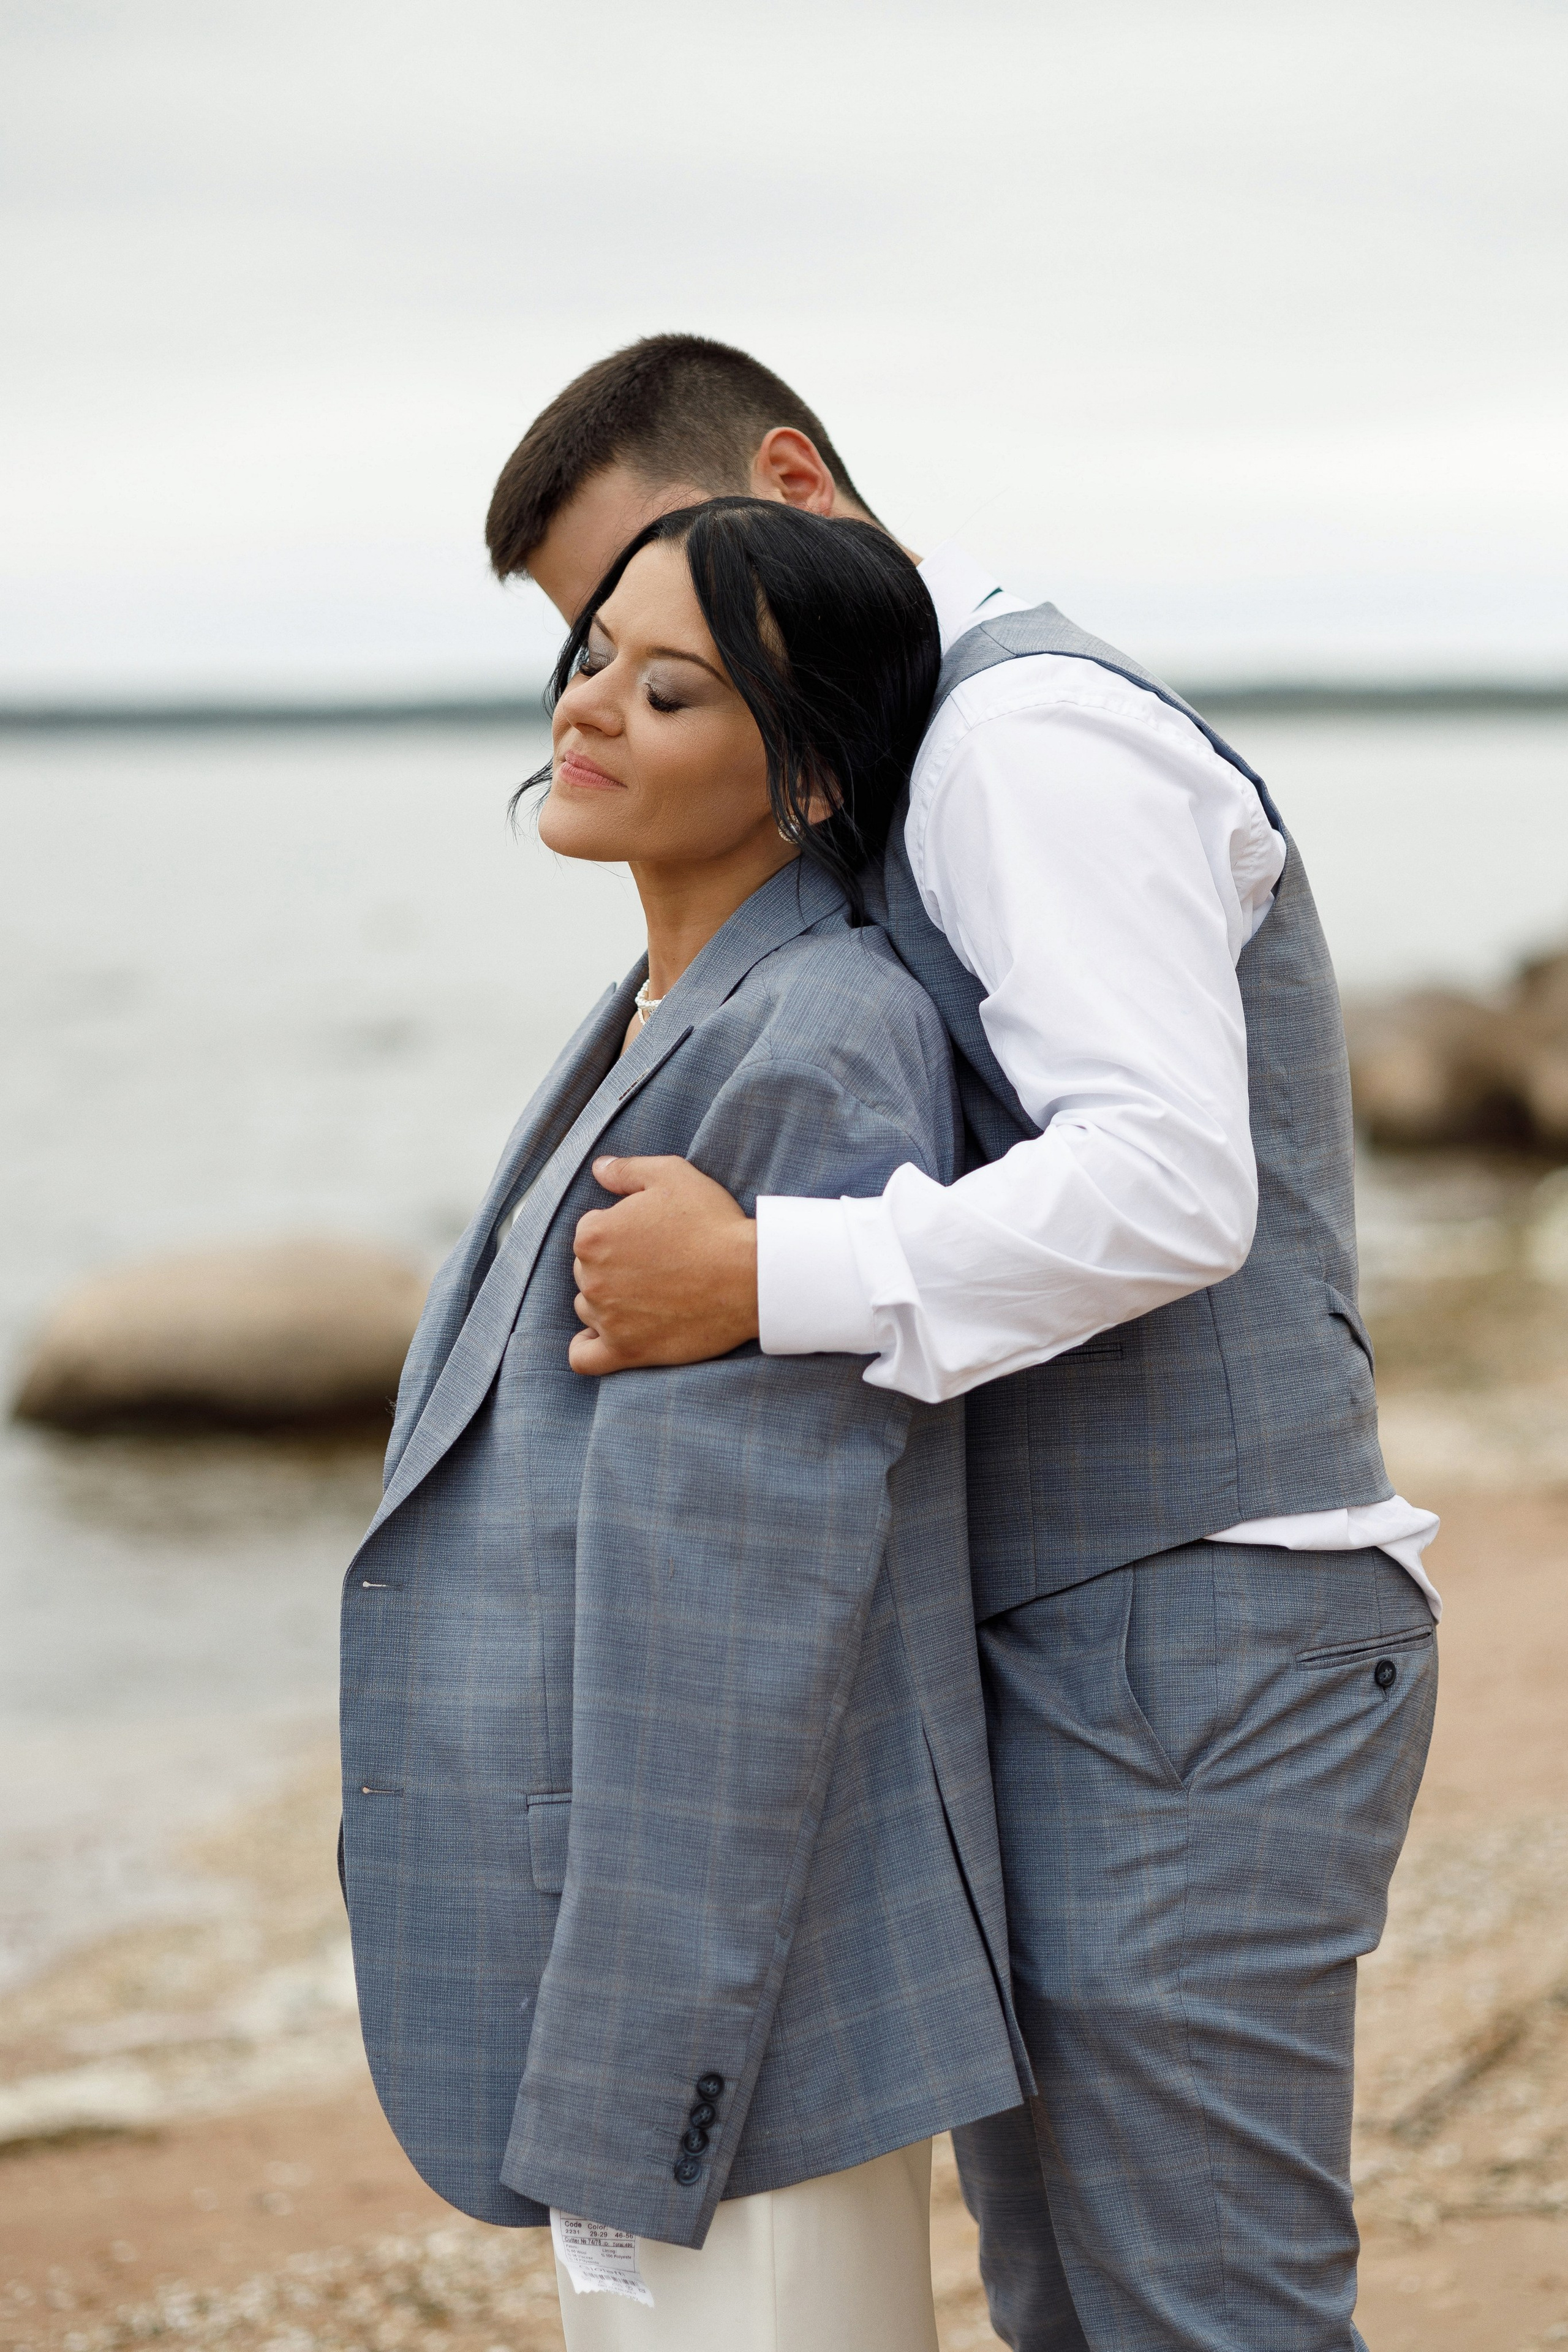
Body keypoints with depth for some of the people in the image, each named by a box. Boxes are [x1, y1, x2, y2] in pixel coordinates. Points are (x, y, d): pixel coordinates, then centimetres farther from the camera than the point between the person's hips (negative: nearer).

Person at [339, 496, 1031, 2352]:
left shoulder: (817, 1063, -18)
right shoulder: (662, 1031, 13)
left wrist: (642, 2084, -20)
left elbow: (763, 1606, -21)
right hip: (622, 1927, 10)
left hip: (748, 1977, -10)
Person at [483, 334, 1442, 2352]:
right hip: (1056, 1652, 10)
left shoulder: (1032, 727, -12)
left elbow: (1164, 1186, -24)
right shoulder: (912, 788, 20)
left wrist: (763, 1282, -26)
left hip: (1188, 1651, -10)